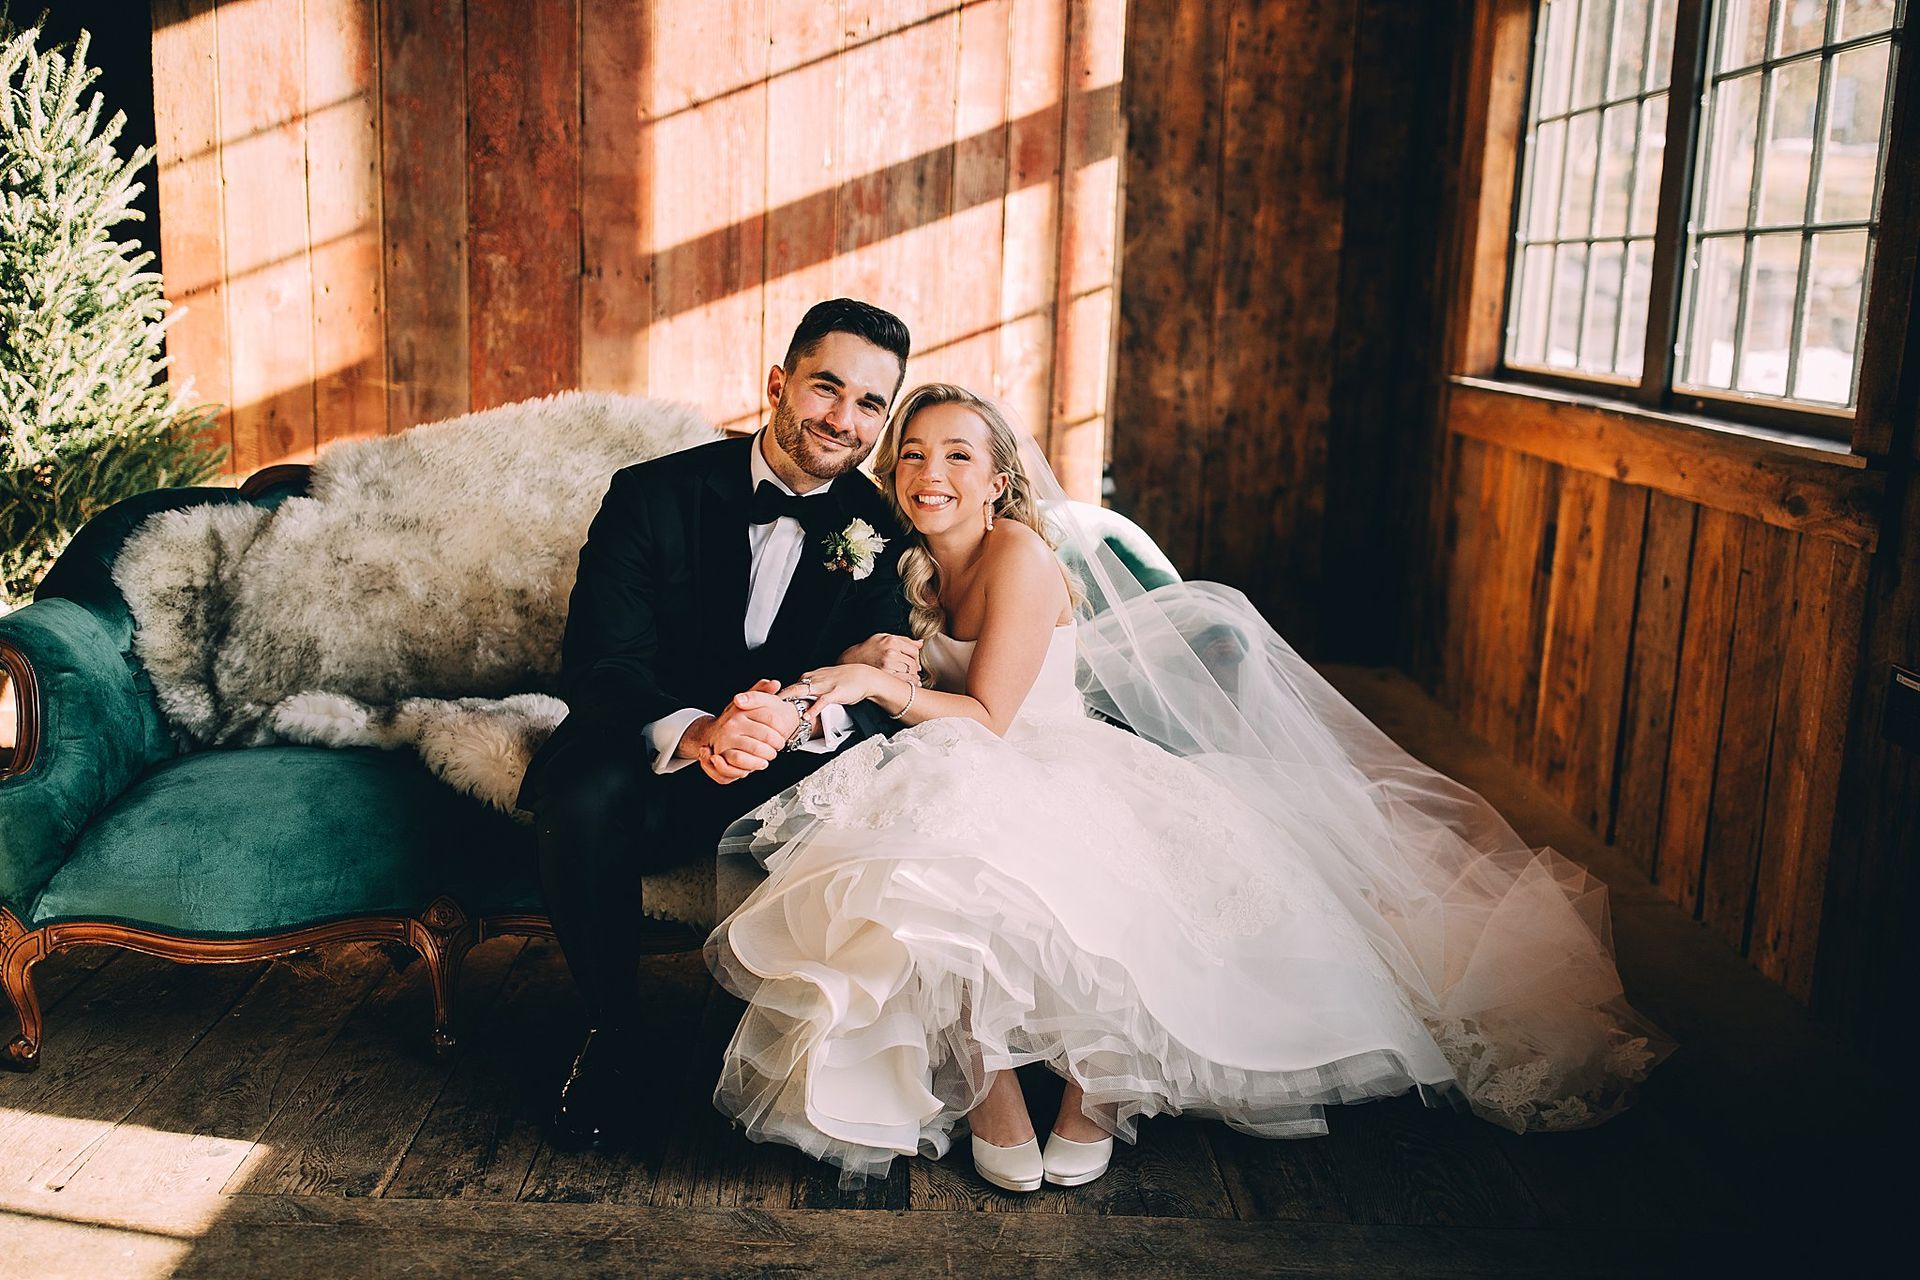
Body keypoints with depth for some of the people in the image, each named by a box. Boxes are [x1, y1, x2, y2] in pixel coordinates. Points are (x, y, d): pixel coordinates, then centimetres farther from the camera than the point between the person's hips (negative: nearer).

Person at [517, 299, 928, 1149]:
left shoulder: (880, 528, -1)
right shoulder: (654, 496, -8)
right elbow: (597, 665, -17)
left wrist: (806, 713, -34)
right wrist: (693, 733, -40)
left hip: (791, 767, 2)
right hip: (653, 756, -1)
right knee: (583, 803, -34)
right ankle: (612, 1034, -7)